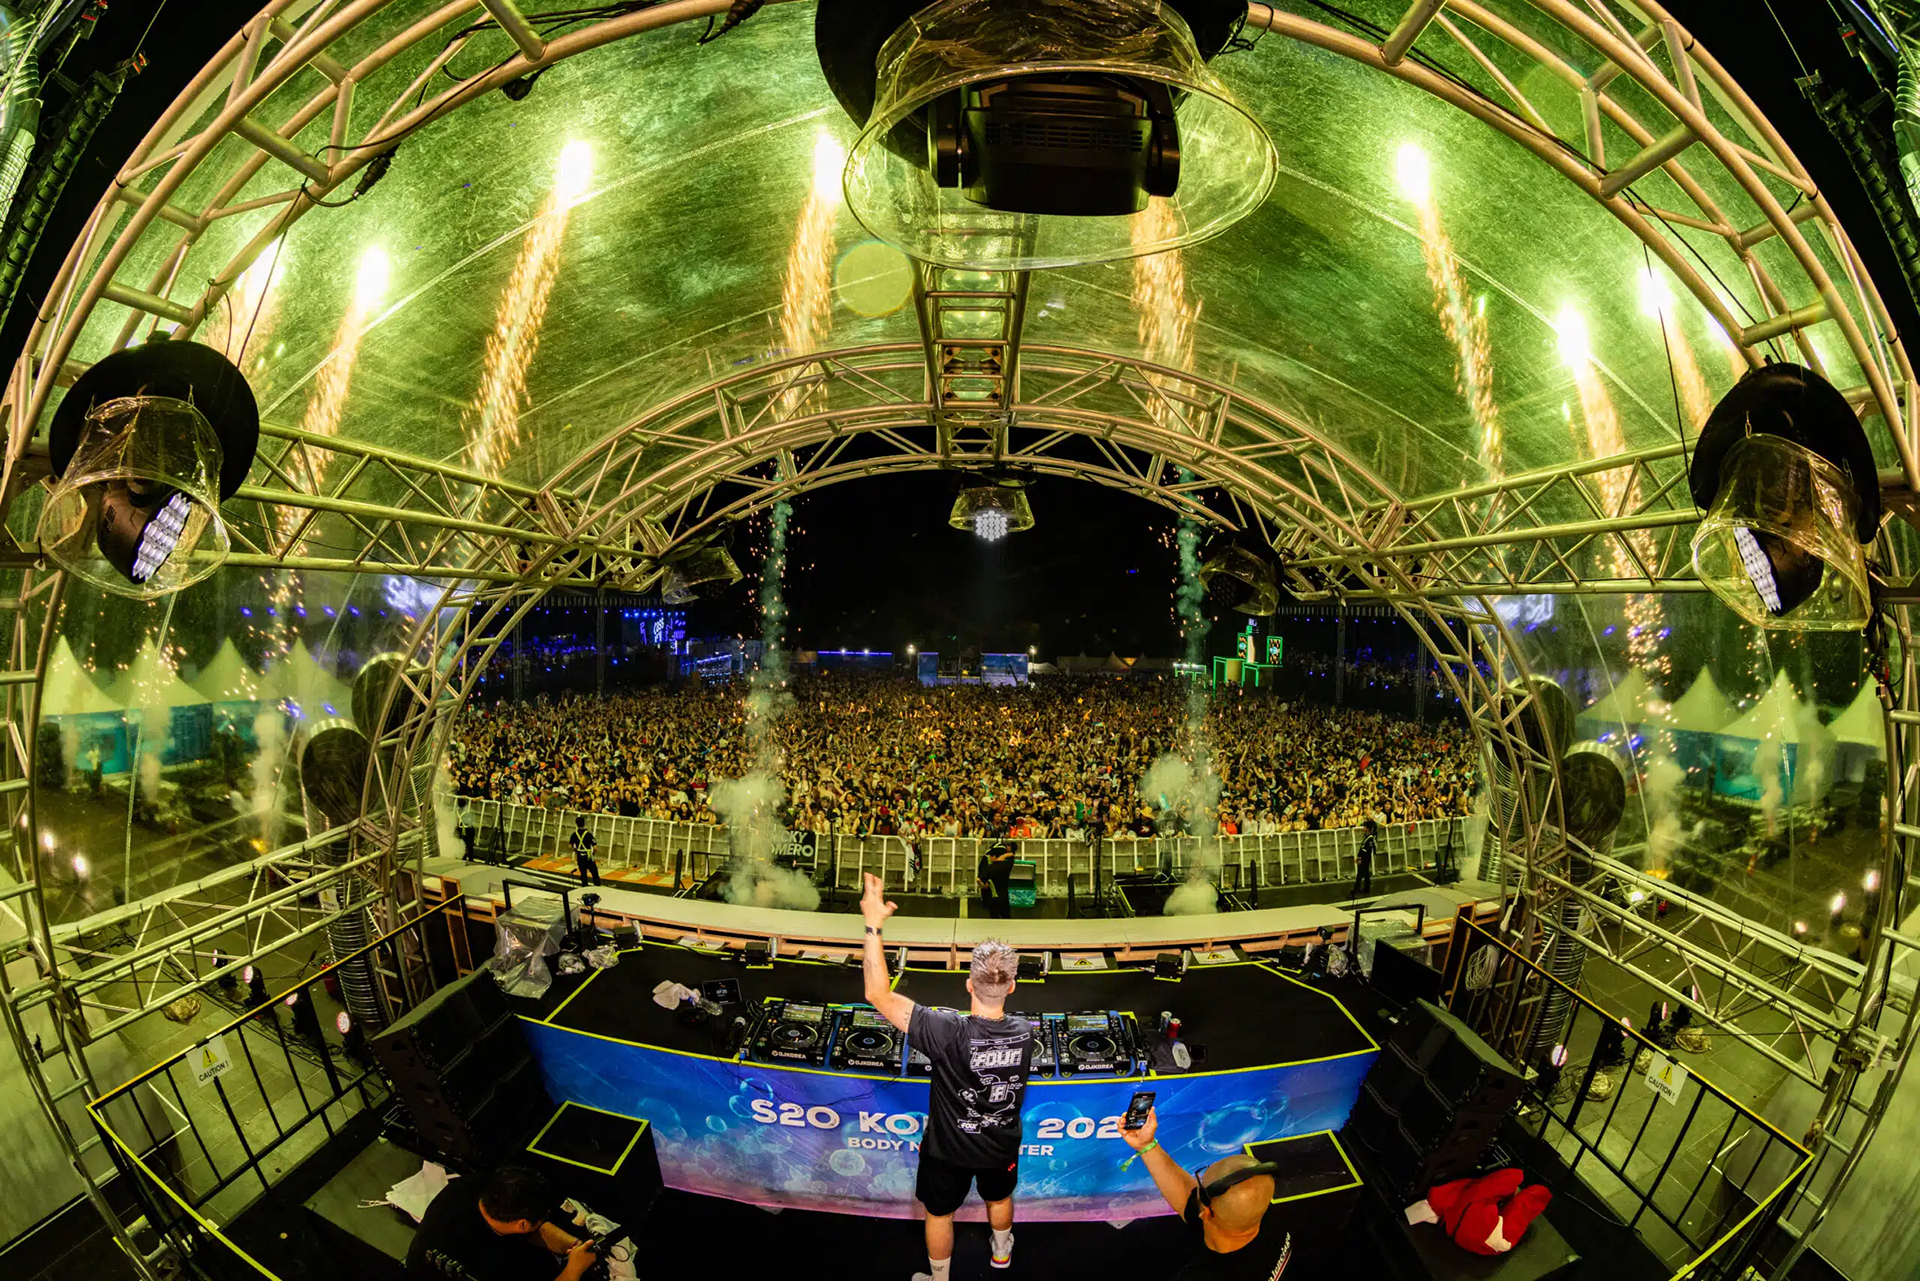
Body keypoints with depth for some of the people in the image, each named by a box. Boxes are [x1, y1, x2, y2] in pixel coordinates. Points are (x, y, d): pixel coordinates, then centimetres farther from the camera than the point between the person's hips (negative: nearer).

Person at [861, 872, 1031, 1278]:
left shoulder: (948, 1033, -40)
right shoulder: (1025, 1033, -26)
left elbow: (879, 996, -40)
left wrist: (874, 926, -39)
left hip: (948, 1149, -3)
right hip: (1001, 1146, 4)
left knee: (939, 1214, 26)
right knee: (999, 1199, 34)